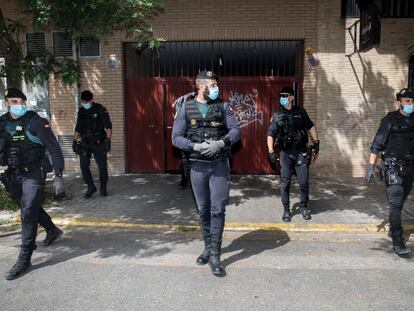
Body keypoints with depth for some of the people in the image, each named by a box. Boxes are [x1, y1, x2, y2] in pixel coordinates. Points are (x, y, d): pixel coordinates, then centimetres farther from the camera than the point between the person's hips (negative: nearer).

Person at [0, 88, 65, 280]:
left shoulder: (35, 122, -13)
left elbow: (54, 149, -14)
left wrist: (58, 177, -19)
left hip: (33, 173, -6)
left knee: (28, 213, -9)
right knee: (32, 207, 21)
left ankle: (24, 259, -1)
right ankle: (53, 231, 46)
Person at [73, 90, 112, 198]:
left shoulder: (100, 109, -4)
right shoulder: (81, 111, 12)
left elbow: (108, 125, -8)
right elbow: (78, 127, 21)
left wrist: (108, 139, -17)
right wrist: (75, 141, 15)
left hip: (99, 142, -4)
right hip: (85, 142, 4)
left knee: (102, 165, 0)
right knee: (84, 165, -3)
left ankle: (103, 187, 16)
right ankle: (90, 187, 11)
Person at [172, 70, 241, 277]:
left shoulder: (222, 107, 4)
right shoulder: (187, 109, 2)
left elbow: (236, 130, -2)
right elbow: (176, 137, -2)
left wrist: (221, 143, -19)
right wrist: (196, 146, -17)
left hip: (220, 165, -1)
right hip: (197, 166, 1)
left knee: (218, 210, -3)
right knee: (203, 210, 11)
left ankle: (214, 255, 6)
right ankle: (208, 247, 29)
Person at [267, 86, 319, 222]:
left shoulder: (300, 112, 5)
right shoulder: (277, 116, 2)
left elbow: (311, 127, 15)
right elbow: (270, 134, -1)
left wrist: (316, 142, 10)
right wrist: (271, 152, -10)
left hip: (301, 152, 1)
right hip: (285, 153, -1)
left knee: (304, 182, 3)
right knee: (285, 183, 1)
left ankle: (303, 207, 23)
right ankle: (286, 210, 14)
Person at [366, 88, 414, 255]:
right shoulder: (390, 119, -5)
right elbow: (377, 143, -8)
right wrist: (371, 166, -14)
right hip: (394, 167, -5)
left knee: (400, 201, 16)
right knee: (395, 202, -10)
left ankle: (393, 227, 34)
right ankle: (397, 241, -10)